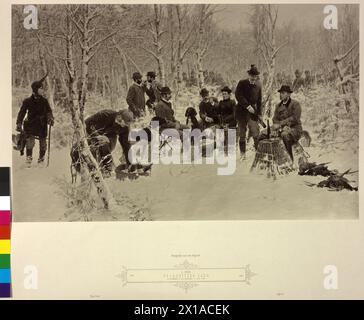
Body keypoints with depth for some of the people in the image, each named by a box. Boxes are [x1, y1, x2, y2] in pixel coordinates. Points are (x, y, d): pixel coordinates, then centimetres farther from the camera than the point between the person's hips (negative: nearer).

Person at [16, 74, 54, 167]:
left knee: (43, 143, 6)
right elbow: (22, 112, 1)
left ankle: (41, 159, 21)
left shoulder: (44, 101, 2)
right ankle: (29, 158, 0)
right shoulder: (28, 101, -4)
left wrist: (51, 118, -11)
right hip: (31, 124, -2)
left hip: (42, 125, 2)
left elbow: (49, 111, 8)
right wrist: (19, 124, -4)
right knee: (30, 141, -14)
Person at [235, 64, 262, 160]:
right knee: (242, 134, 5)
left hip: (252, 112, 2)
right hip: (242, 112, -1)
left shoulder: (258, 86, 5)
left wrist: (259, 113, 5)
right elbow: (238, 96, -13)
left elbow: (259, 101, 10)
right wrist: (247, 106, -19)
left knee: (256, 134, -6)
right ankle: (242, 154, 15)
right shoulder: (242, 83, -4)